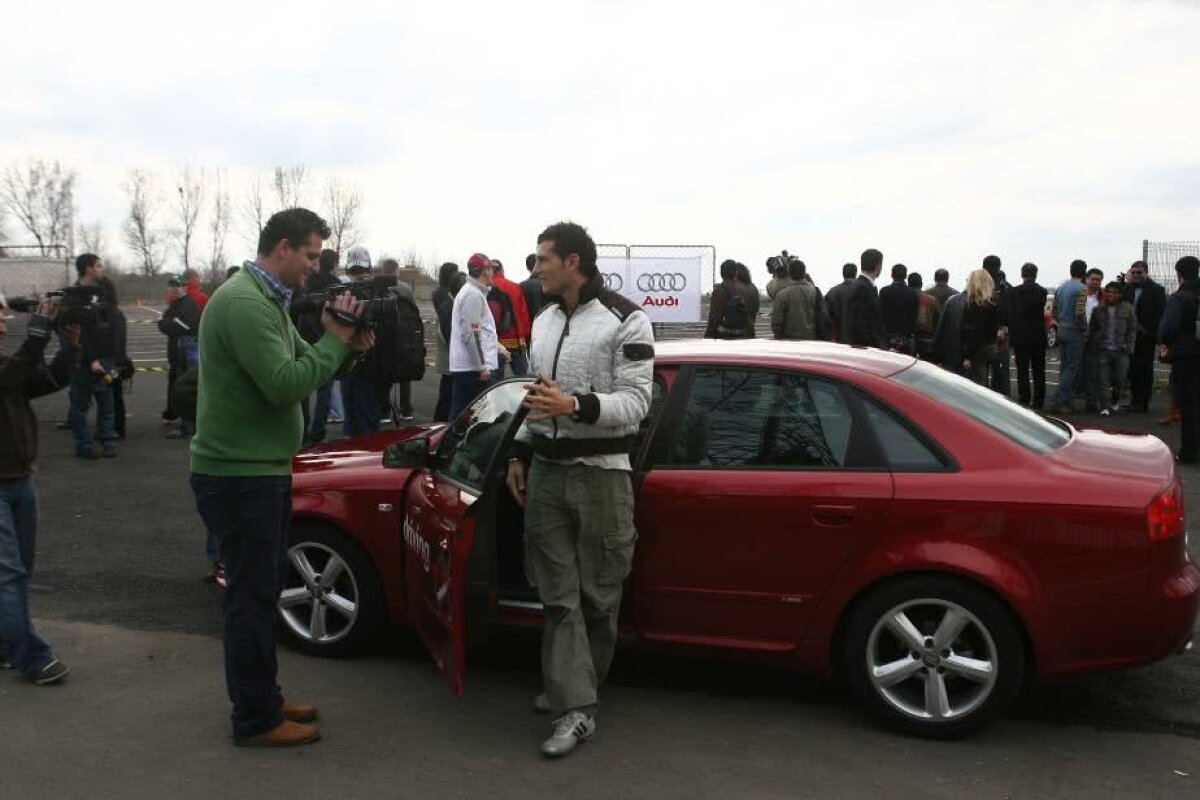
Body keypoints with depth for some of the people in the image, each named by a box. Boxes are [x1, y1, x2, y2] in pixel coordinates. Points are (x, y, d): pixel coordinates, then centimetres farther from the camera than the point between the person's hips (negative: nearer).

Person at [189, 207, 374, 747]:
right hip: (239, 474, -11)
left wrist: (347, 347, -3)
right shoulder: (244, 303, -20)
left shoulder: (269, 301, 14)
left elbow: (301, 370, 14)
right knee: (251, 595, -2)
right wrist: (335, 339, -17)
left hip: (259, 469, 11)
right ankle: (256, 721, 9)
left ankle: (263, 698, 31)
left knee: (260, 590, 18)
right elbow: (285, 384, -26)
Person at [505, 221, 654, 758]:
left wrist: (574, 405, -27)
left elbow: (635, 402, -13)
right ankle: (576, 708, 7)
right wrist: (521, 454, 17)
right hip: (546, 471, 6)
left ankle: (578, 688, 21)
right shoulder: (544, 320, 14)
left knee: (598, 594, 4)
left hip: (601, 473, -6)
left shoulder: (625, 321, -8)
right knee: (558, 594, 2)